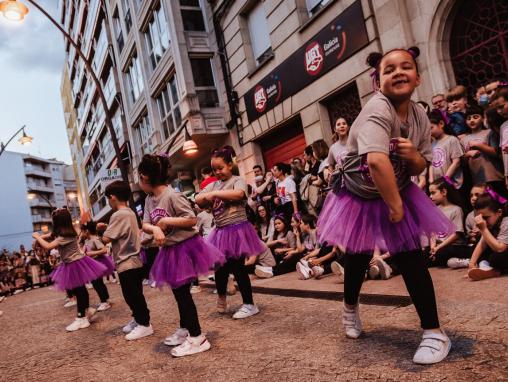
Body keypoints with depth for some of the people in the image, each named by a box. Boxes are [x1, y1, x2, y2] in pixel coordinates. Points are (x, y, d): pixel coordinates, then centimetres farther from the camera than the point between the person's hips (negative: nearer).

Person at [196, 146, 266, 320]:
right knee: (220, 267, 13)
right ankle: (221, 297, 36)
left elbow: (238, 194, -27)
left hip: (237, 229, -6)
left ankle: (249, 304, 13)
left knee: (238, 267, -1)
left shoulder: (237, 181, -5)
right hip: (221, 232, 6)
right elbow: (198, 200, 8)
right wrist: (207, 197, -14)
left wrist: (215, 194, -20)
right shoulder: (213, 185, 13)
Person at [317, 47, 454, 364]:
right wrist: (395, 205, -35)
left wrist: (414, 155, -20)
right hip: (359, 198, -4)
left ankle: (435, 333, 11)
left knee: (411, 257, -5)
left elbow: (420, 169, 3)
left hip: (398, 194, 4)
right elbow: (376, 160, -45)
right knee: (358, 258, 12)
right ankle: (351, 308, 43)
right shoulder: (378, 109, -29)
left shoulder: (420, 116, -7)